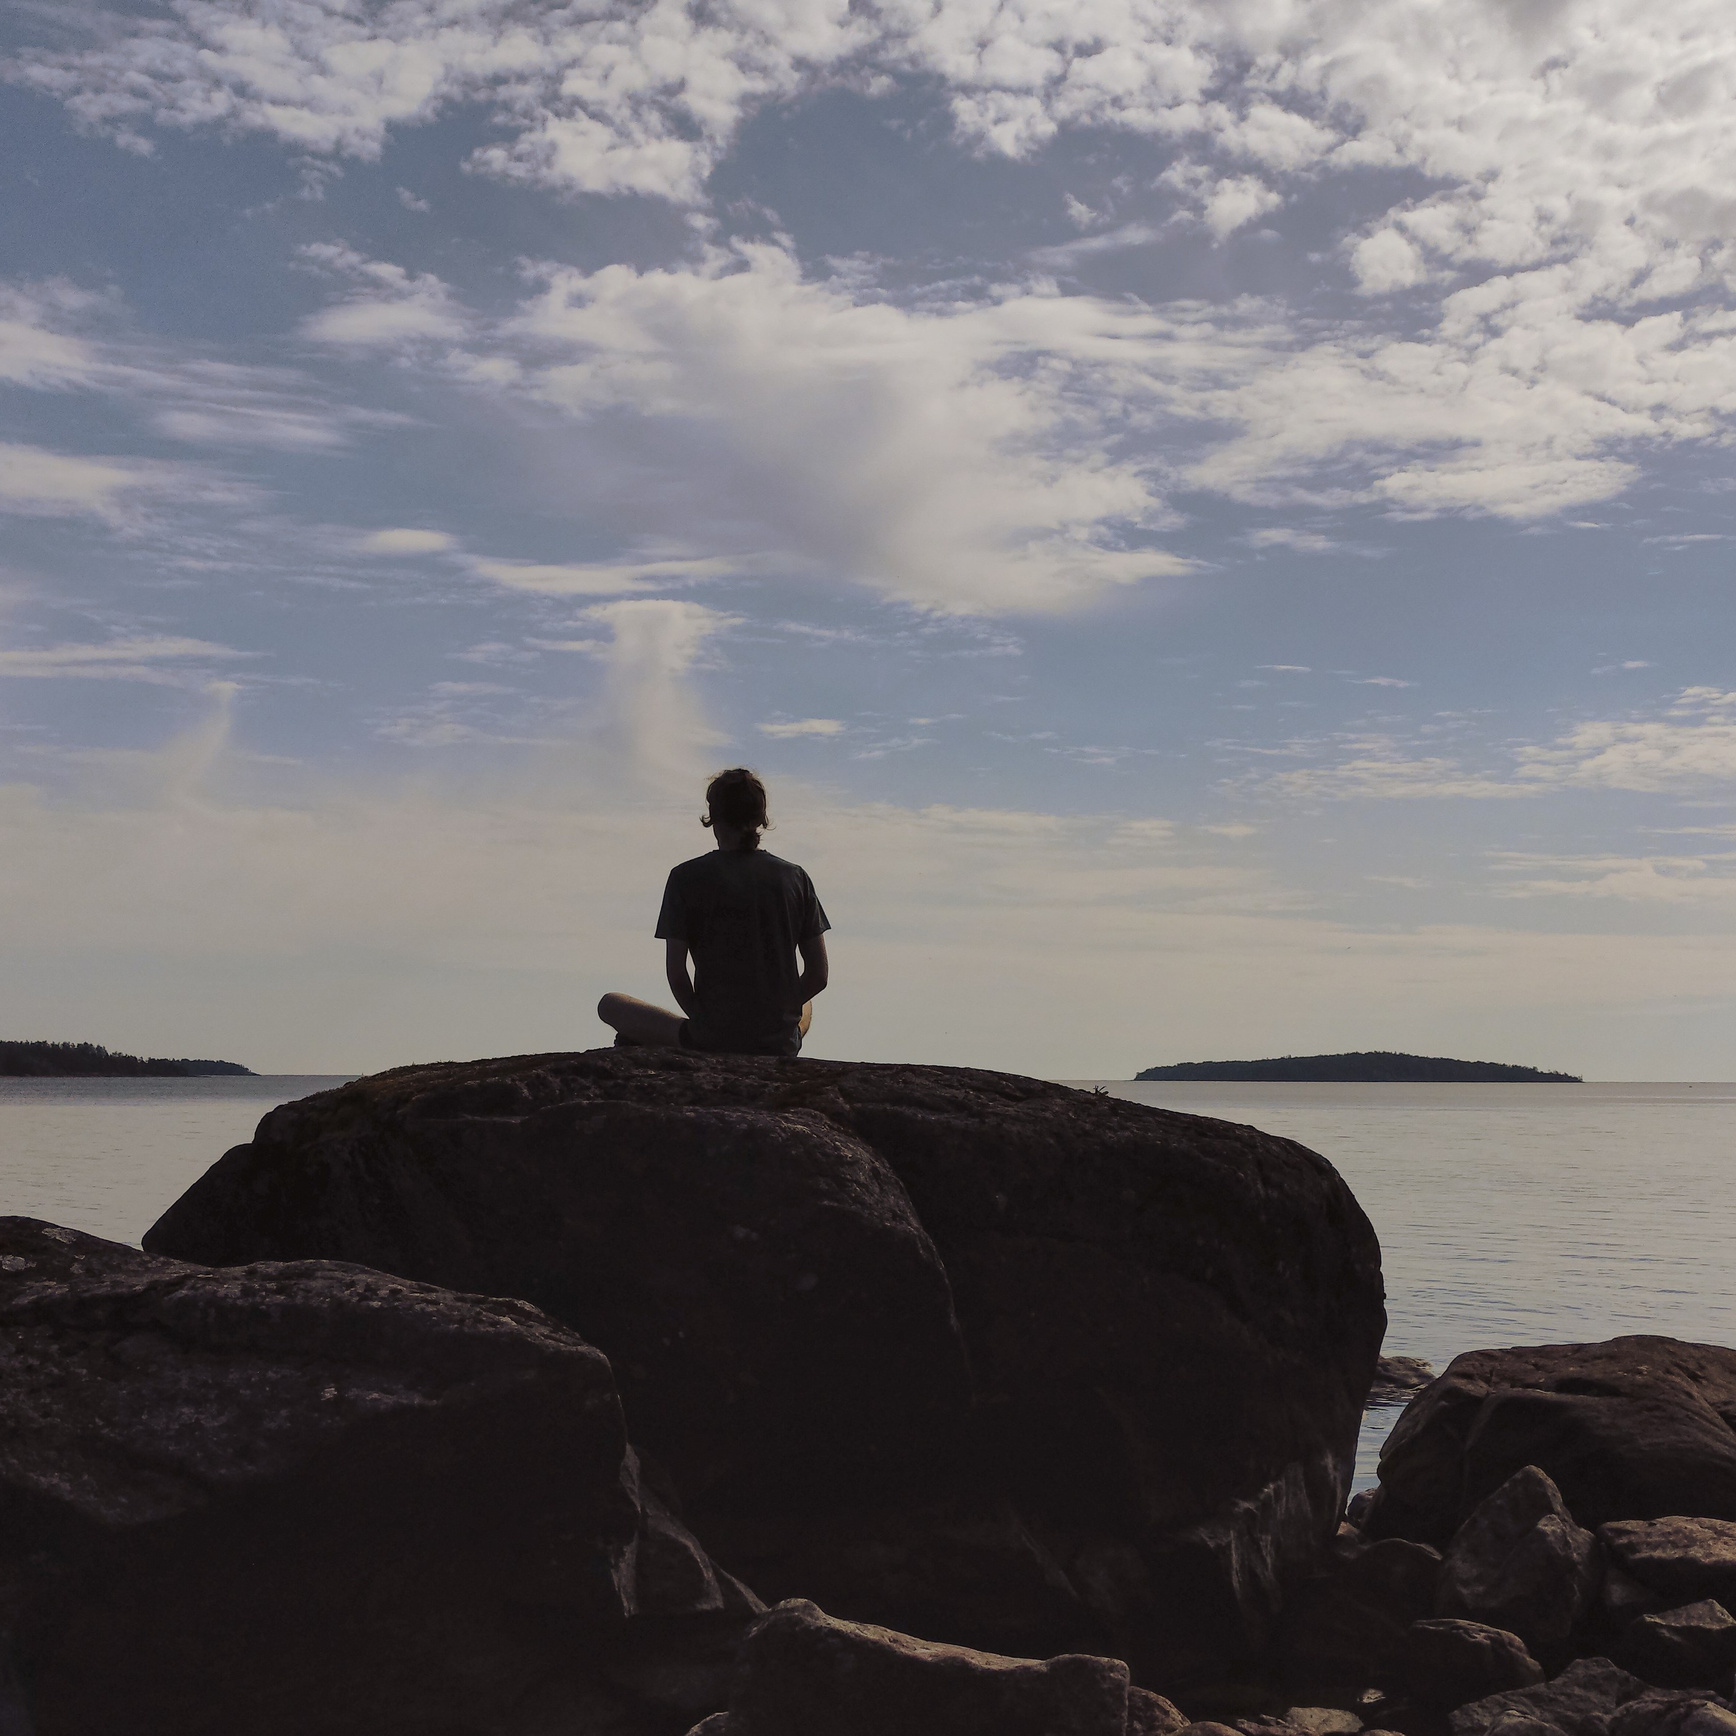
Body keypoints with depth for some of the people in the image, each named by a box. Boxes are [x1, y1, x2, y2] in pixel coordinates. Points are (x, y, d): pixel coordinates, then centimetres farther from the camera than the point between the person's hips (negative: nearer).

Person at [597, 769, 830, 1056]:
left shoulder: (687, 878, -5)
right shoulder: (795, 878, 2)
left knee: (610, 1005, 20)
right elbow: (818, 975, 3)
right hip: (781, 1046, 3)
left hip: (711, 1043, -2)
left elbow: (675, 974, -6)